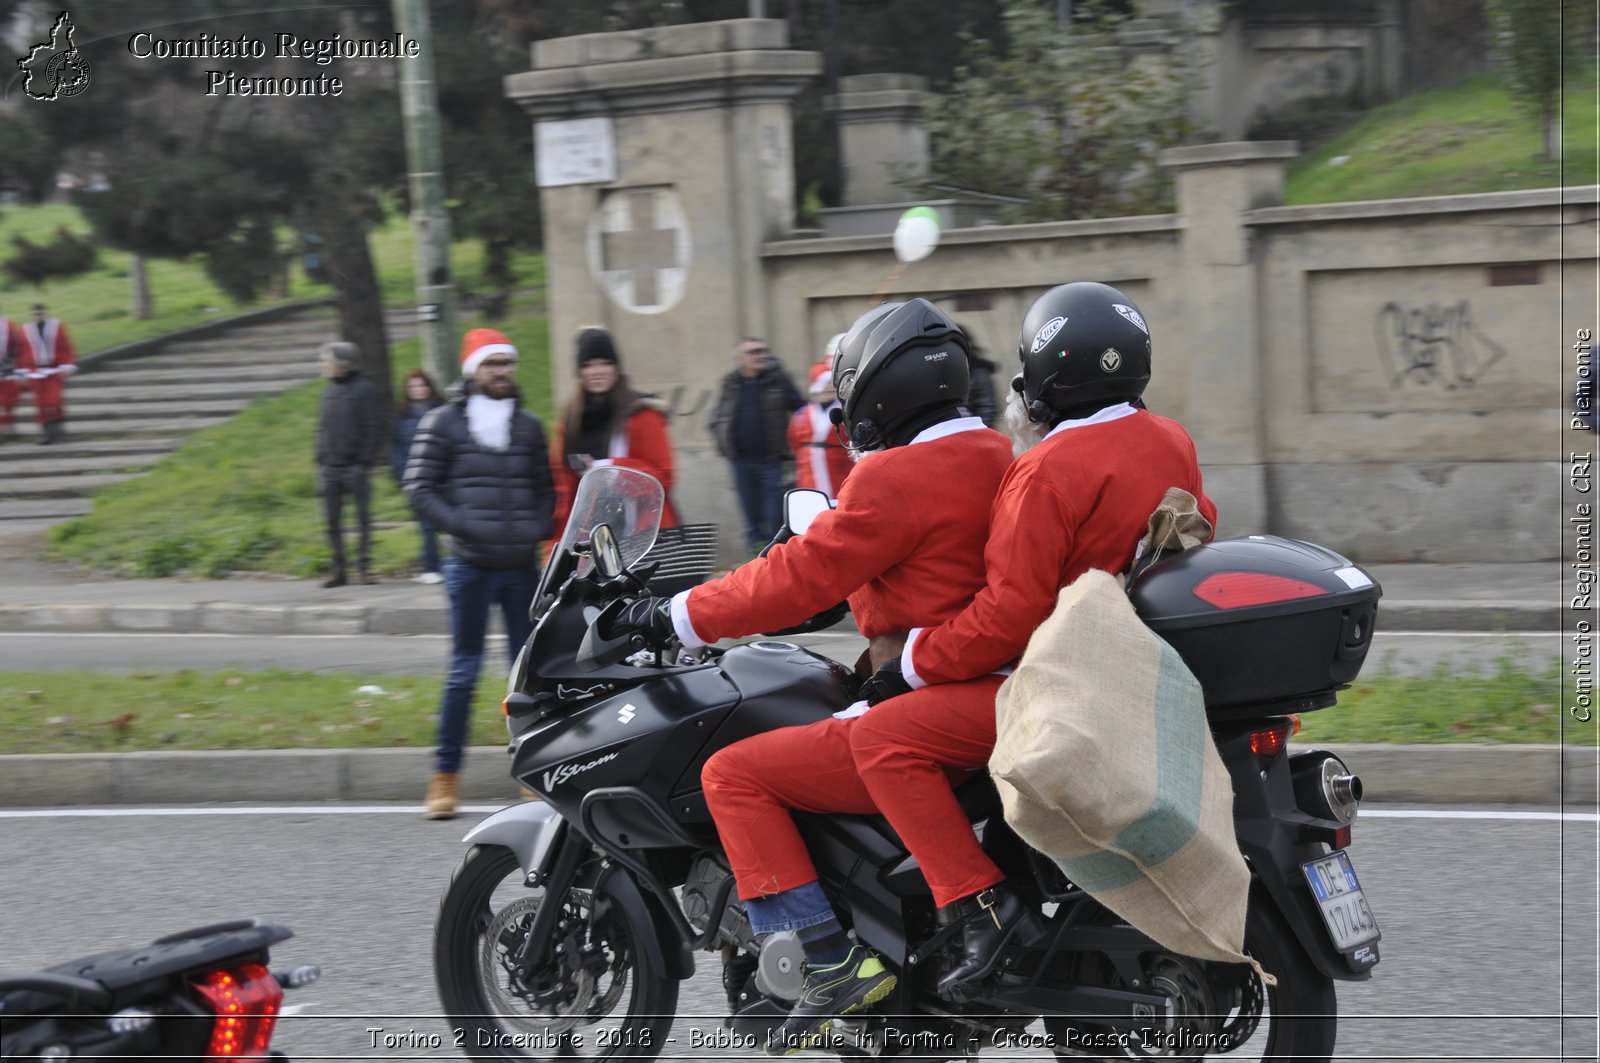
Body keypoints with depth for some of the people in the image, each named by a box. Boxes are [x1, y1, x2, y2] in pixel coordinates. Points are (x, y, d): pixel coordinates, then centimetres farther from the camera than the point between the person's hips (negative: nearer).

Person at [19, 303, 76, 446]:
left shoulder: (57, 327, 1)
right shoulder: (26, 330, 5)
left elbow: (66, 348, -2)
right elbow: (22, 352, 6)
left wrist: (67, 367, -11)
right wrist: (24, 371, 0)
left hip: (55, 371, -2)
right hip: (36, 373, 2)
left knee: (54, 400, -12)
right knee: (40, 403, -1)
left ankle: (59, 428, 4)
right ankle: (47, 432, 6)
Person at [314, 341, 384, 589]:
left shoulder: (364, 389, -7)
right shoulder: (329, 390, 12)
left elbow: (373, 428, -9)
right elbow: (322, 428, 16)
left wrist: (365, 461, -15)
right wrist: (320, 461, 8)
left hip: (354, 467, -6)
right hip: (330, 466, 6)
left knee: (363, 517, 2)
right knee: (332, 521, 5)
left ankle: (365, 566, 7)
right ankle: (339, 570, 11)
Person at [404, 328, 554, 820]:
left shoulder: (528, 426, 12)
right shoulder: (444, 423, 1)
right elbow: (419, 488, -1)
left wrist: (538, 530, 0)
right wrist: (463, 525, -13)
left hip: (522, 565, 3)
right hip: (471, 566, -3)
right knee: (464, 671, -2)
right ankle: (445, 777, 5)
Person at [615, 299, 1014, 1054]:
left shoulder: (898, 477, -15)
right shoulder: (996, 456, 14)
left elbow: (801, 577, -15)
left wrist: (676, 616, -6)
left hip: (927, 721, -10)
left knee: (734, 774, -8)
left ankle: (832, 960, -14)